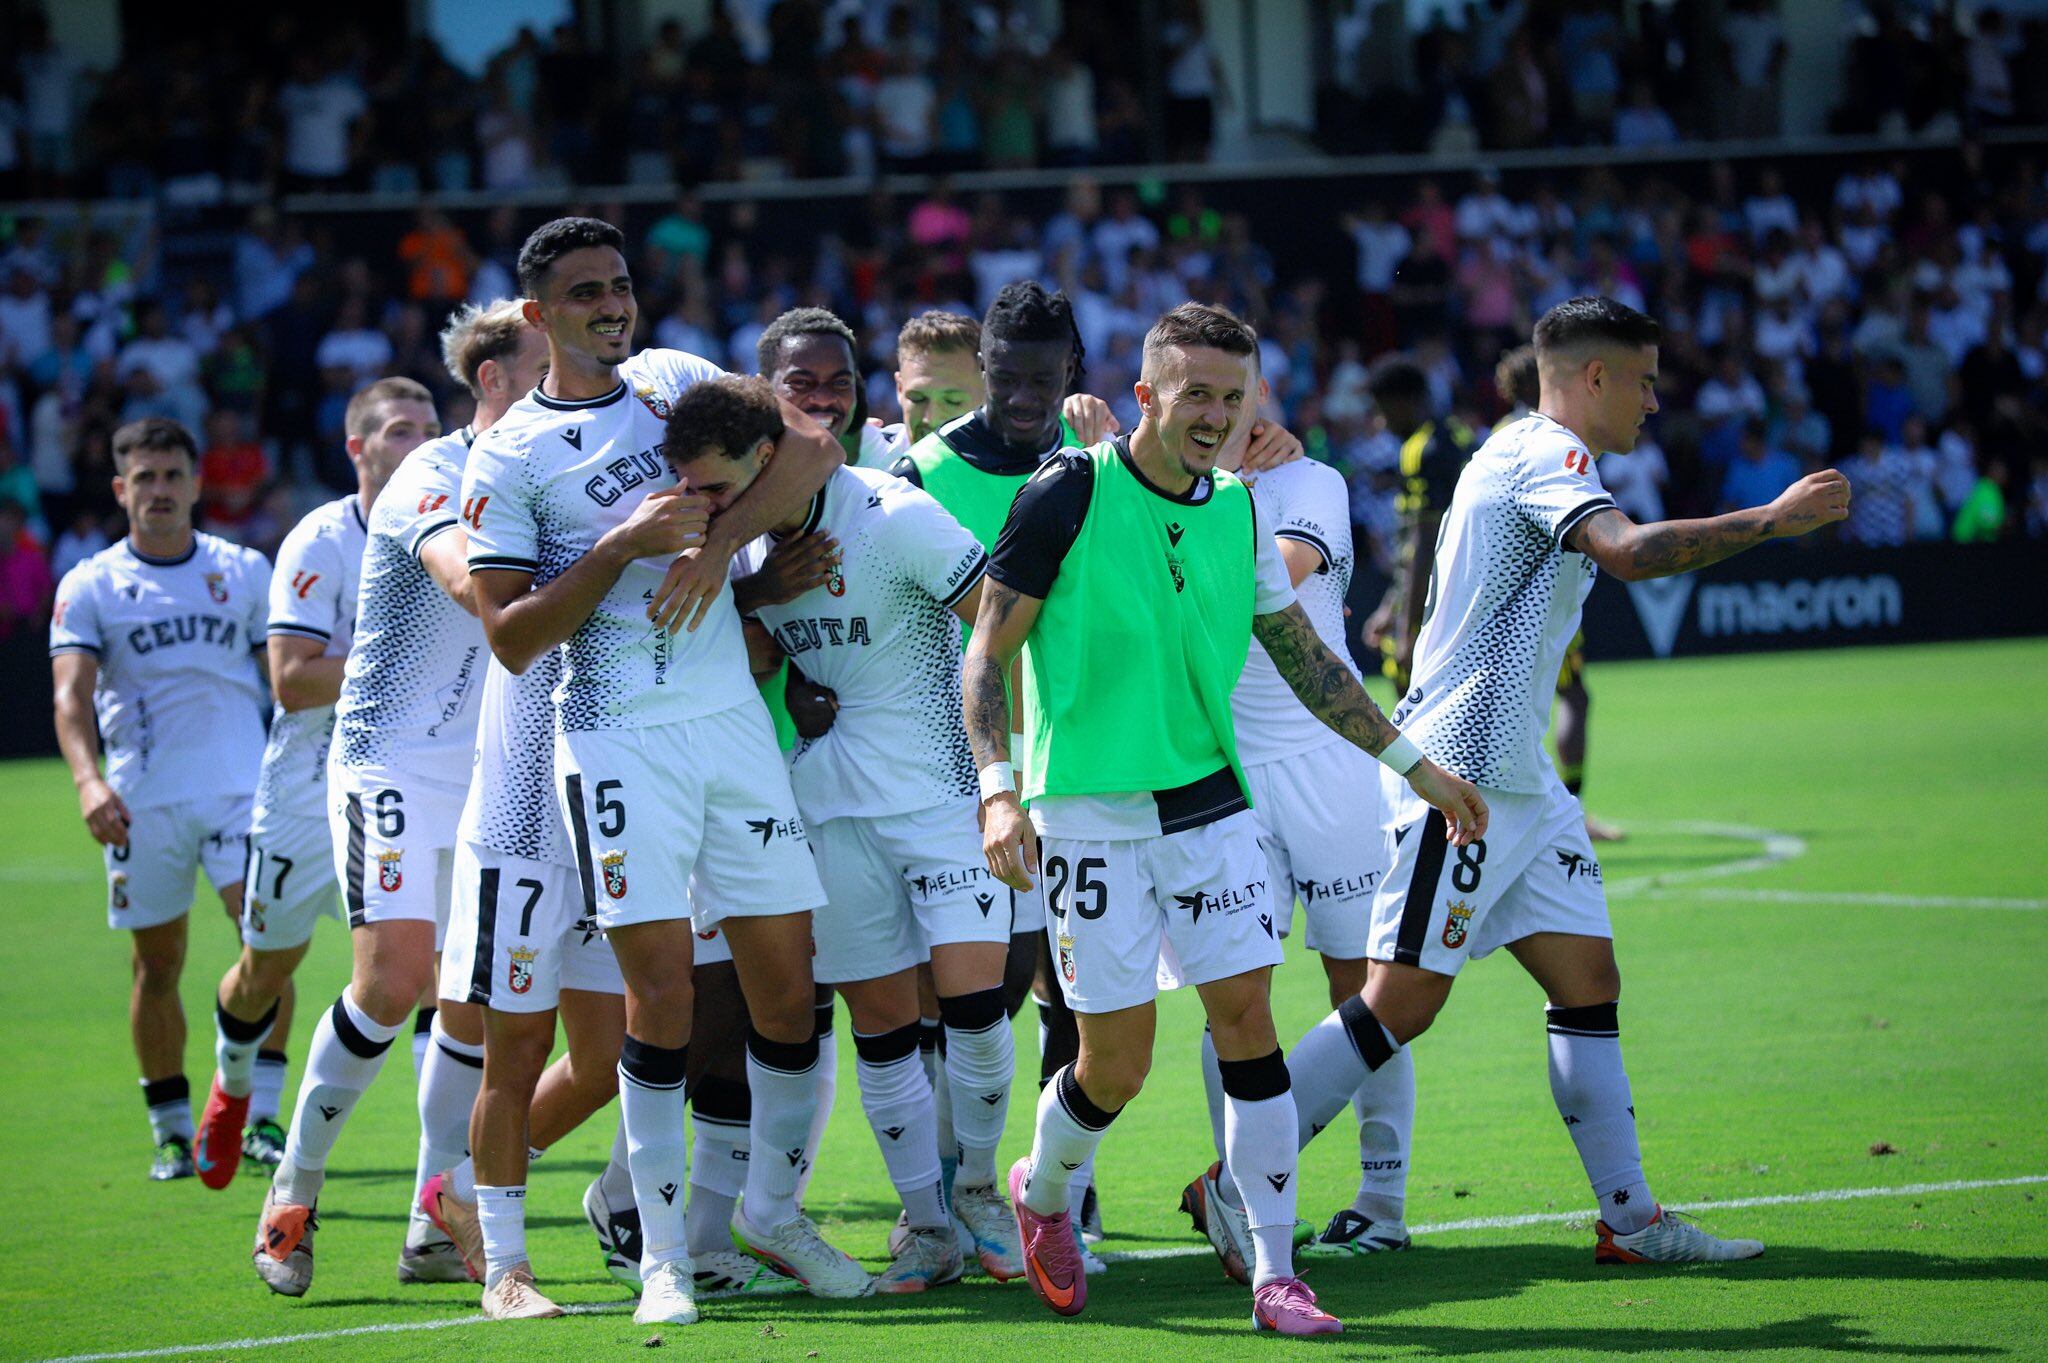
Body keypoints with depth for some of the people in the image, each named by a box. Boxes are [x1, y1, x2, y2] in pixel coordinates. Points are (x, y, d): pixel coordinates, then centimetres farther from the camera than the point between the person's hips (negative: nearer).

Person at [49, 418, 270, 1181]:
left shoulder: (247, 572, 10)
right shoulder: (90, 586, 3)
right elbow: (71, 694, -8)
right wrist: (88, 780, -25)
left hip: (243, 788, 1)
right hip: (142, 802, 0)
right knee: (157, 965, 4)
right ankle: (171, 1130, 15)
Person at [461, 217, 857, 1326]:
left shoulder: (676, 379, 13)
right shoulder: (510, 455, 1)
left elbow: (813, 448, 3)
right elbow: (510, 638, -4)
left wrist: (716, 543, -10)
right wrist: (624, 545, -13)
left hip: (734, 718, 4)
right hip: (618, 737, -4)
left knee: (787, 982, 3)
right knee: (661, 992, -9)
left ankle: (774, 1210, 21)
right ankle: (663, 1253, 1)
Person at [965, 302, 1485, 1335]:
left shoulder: (1238, 510, 7)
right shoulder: (1069, 494, -9)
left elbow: (1302, 656, 18)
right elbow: (990, 648, -6)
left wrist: (1413, 764, 18)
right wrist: (999, 787, -17)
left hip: (1210, 803, 5)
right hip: (1090, 813, -4)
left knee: (1246, 1016, -5)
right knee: (1115, 1062, -2)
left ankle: (1274, 1272, 0)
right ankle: (1041, 1193, 30)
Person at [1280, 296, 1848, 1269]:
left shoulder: (1517, 454, 19)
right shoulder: (1545, 455, -13)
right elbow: (1626, 551, -31)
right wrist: (1773, 519, -29)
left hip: (1517, 782, 11)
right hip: (1461, 776, -11)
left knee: (1589, 983, 6)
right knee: (1400, 1004, -10)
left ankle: (1630, 1220, 7)